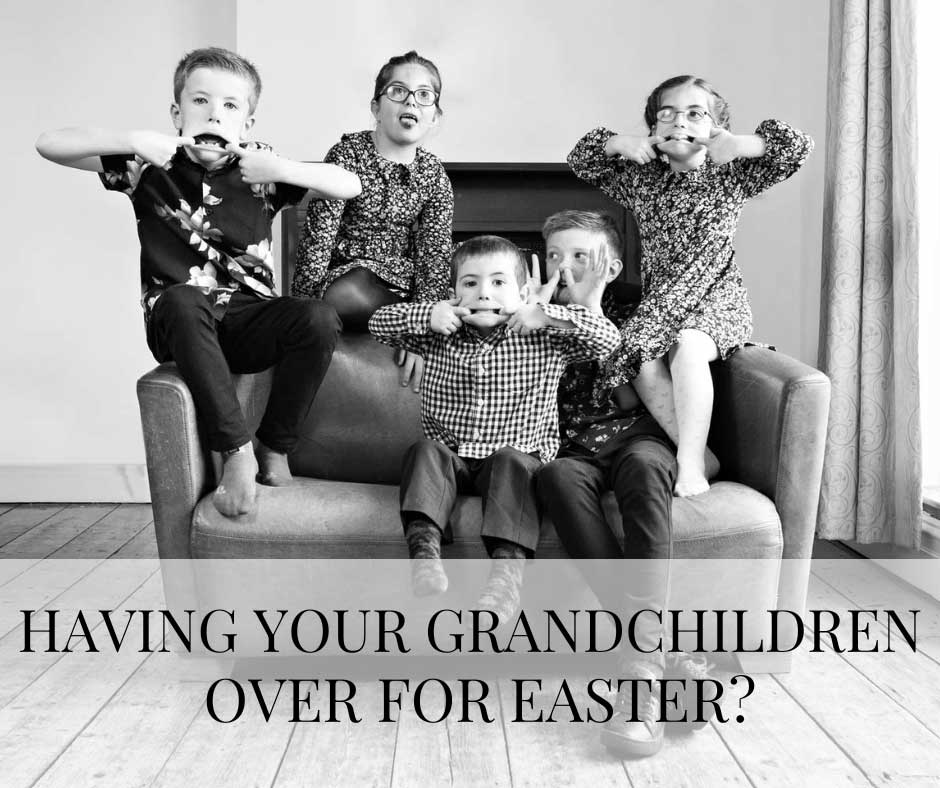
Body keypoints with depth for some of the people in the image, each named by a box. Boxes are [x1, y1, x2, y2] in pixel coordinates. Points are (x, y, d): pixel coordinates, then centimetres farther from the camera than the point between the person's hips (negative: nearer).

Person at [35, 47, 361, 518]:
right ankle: (236, 451, -30)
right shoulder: (151, 165, 3)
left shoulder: (258, 169, 5)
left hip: (247, 321, 2)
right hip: (178, 323, -1)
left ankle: (274, 448, -8)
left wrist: (281, 170, -17)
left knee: (319, 319, -27)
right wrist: (131, 141, -16)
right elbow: (48, 144, -2)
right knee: (181, 299, -36)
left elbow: (350, 187, -2)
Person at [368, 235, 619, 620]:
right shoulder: (439, 336, 6)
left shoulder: (543, 341, 1)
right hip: (449, 457, 2)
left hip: (516, 455, -2)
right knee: (424, 451, -26)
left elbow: (607, 336, -7)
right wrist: (426, 316, -12)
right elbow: (379, 323, 6)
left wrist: (546, 316, -16)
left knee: (511, 462, -33)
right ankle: (424, 551, -43)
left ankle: (508, 568, -46)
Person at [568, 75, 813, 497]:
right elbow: (582, 161, 18)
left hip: (716, 297, -3)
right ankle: (702, 457, -16)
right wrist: (621, 144, 1)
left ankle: (690, 465, -28)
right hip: (659, 300, 3)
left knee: (688, 347, -35)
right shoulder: (639, 179, 13)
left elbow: (797, 148, -1)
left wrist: (741, 144, -13)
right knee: (643, 363, -27)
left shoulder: (731, 176, 4)